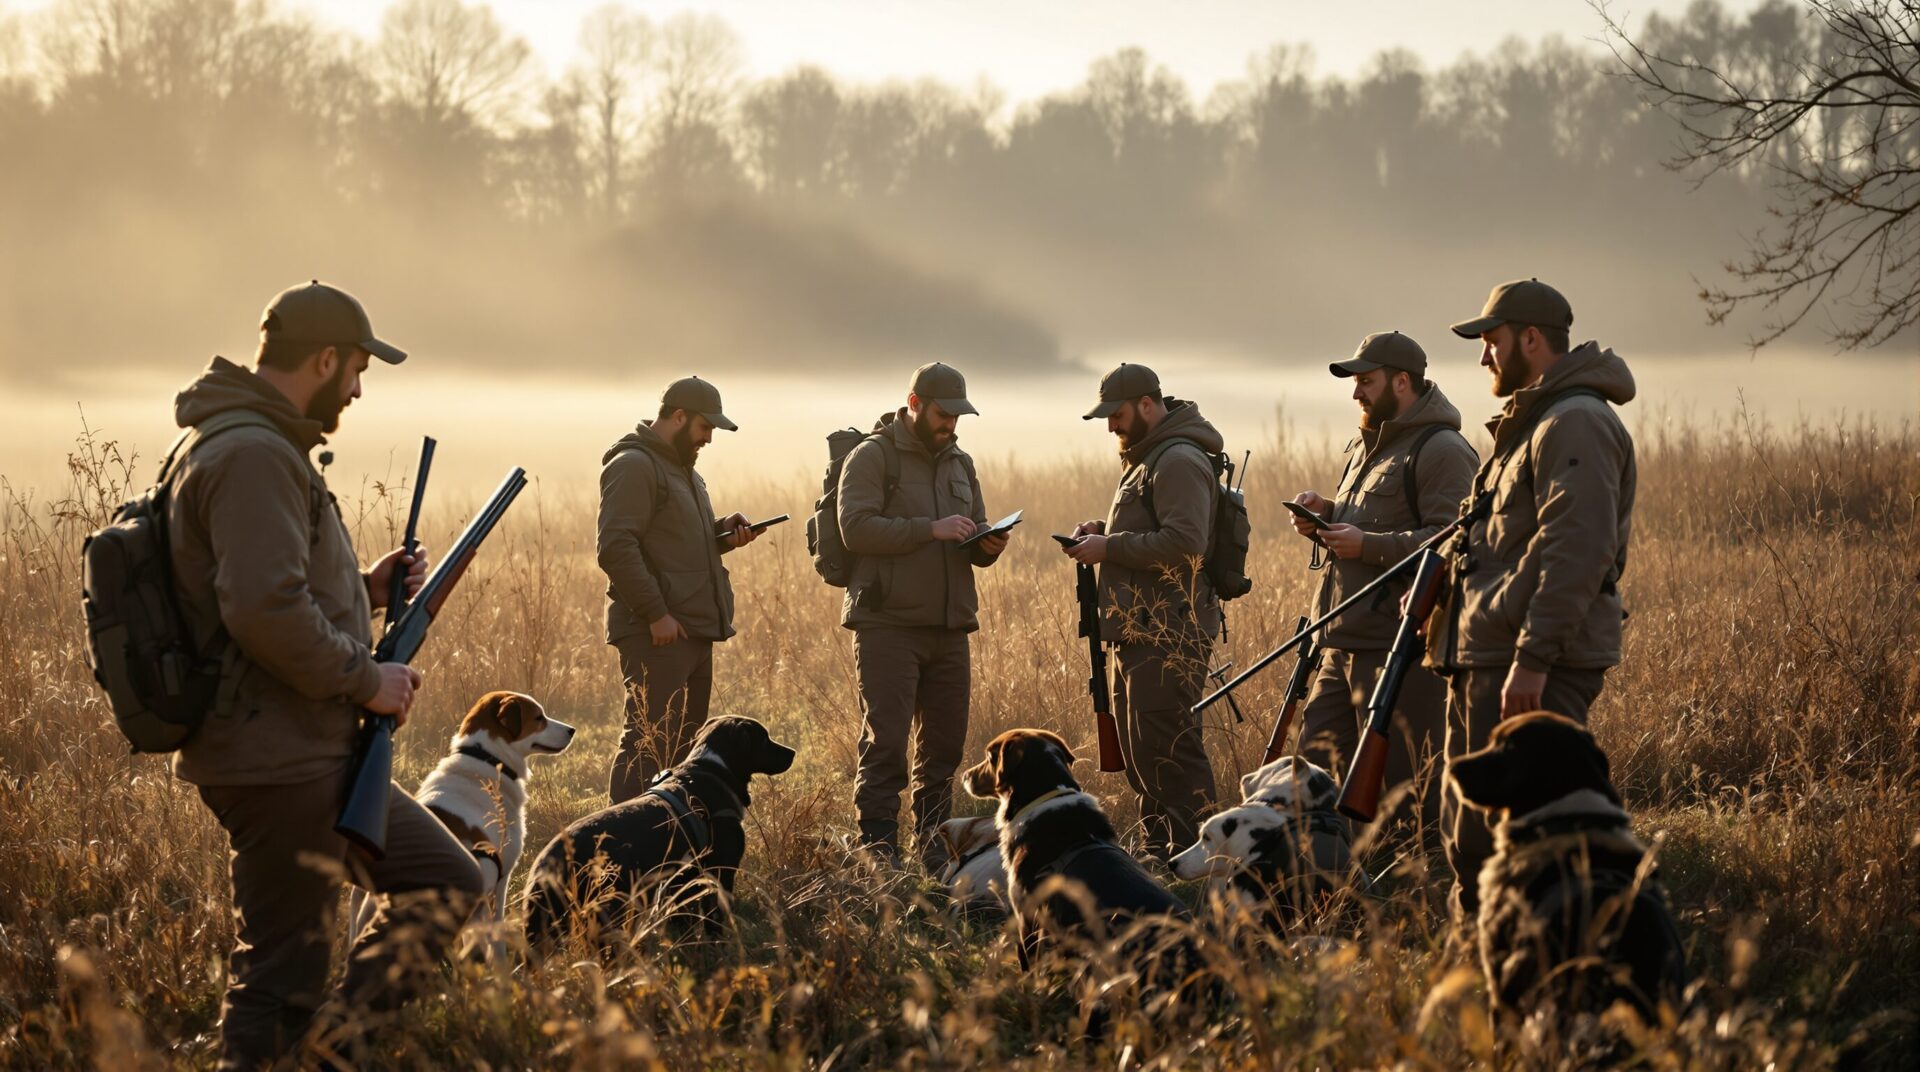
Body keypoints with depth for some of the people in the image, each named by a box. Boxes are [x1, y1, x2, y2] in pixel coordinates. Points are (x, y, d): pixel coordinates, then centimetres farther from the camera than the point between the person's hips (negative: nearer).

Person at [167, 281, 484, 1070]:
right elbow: (265, 610, -28)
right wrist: (366, 678, -16)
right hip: (277, 765, -11)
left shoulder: (264, 448, 17)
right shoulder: (254, 456, -18)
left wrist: (366, 589, 13)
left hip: (318, 758, 11)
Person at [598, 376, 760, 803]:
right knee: (647, 744, -12)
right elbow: (616, 547, -19)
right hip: (656, 636, -10)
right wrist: (656, 614, -21)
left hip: (693, 631, 10)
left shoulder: (680, 468, 22)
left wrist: (723, 532, 10)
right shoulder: (634, 465, -10)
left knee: (684, 747, 11)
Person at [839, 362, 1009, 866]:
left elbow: (974, 547, 23)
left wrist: (989, 547, -1)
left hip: (949, 627, 6)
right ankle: (878, 852, -4)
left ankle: (932, 848, 15)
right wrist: (931, 529, -21)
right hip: (888, 623, -6)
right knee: (885, 741, -8)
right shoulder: (872, 456, -1)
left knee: (945, 744, 7)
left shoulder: (960, 464, 19)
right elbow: (856, 527, -15)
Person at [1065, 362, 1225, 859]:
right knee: (1137, 745, 13)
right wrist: (1102, 531, 11)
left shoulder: (1180, 461, -12)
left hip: (1167, 636, -11)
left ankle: (1191, 850, -11)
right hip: (1137, 631, 11)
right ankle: (1160, 847, 20)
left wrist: (1110, 548, -17)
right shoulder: (1144, 457, 21)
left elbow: (1185, 540, -23)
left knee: (1167, 743, -13)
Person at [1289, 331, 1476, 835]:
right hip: (1343, 646, 10)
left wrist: (1367, 545, -22)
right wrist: (1328, 517, 11)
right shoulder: (1365, 447, 22)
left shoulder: (1442, 451, -9)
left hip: (1402, 648, -10)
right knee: (1315, 769, 10)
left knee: (1407, 783, -7)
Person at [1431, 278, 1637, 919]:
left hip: (1537, 670, -11)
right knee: (1469, 834, 14)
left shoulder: (1577, 423, -13)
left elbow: (1576, 551, -22)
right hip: (1484, 662, 11)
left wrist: (1533, 659, -26)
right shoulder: (1530, 423, 22)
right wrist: (1438, 592, 18)